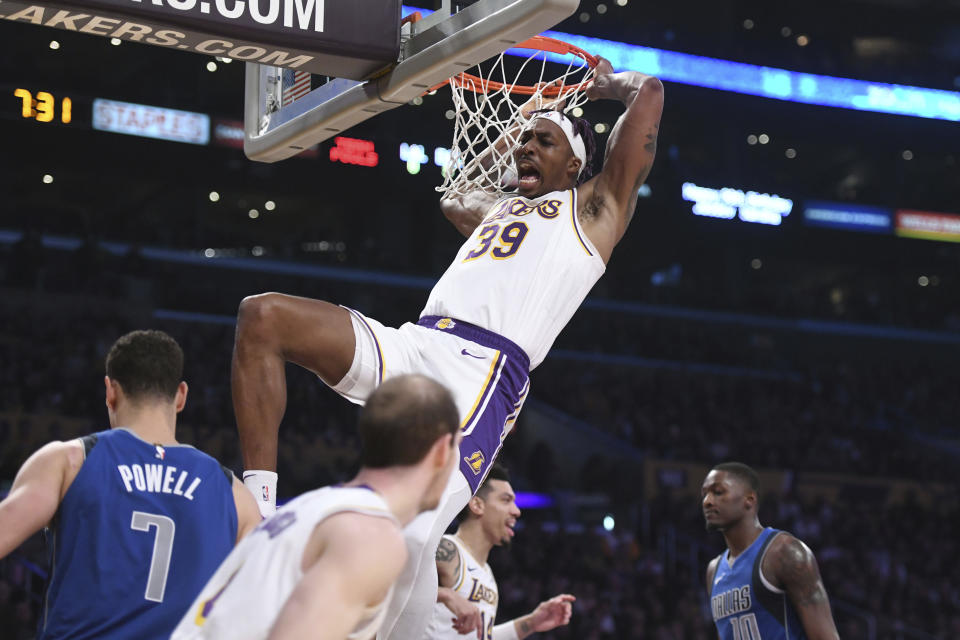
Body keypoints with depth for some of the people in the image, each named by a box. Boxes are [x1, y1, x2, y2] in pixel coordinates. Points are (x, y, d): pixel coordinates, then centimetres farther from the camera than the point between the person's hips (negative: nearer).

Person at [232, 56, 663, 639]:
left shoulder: (593, 208, 16)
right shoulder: (497, 209, 35)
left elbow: (650, 94, 12)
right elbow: (451, 196, 60)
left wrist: (613, 83, 33)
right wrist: (513, 128, 59)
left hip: (483, 370, -7)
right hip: (412, 345, 7)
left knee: (412, 542, -26)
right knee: (262, 317, -12)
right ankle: (260, 507, -15)